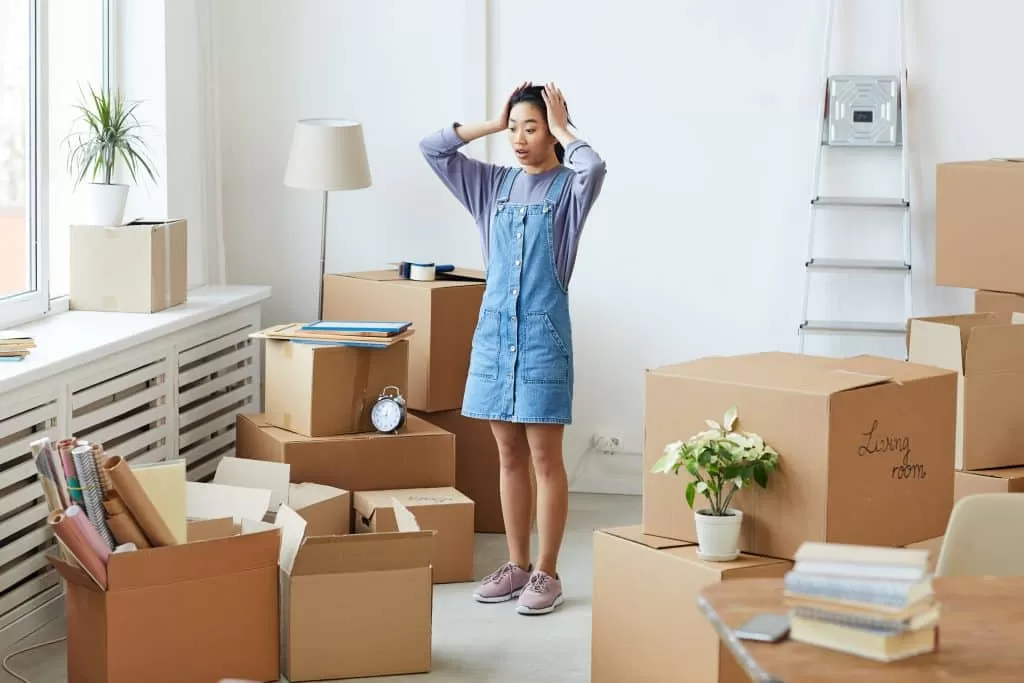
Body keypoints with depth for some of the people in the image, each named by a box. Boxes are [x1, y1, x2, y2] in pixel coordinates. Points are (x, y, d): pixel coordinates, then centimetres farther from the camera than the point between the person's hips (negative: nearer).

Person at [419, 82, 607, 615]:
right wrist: (491, 124, 4)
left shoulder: (568, 188, -4)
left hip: (543, 332, -5)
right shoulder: (494, 184, 10)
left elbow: (594, 166, -28)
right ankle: (516, 565, 19)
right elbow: (432, 148, 6)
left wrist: (562, 130, -12)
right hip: (494, 328, 5)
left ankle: (546, 573, 6)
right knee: (509, 455, 10)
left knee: (544, 457, -1)